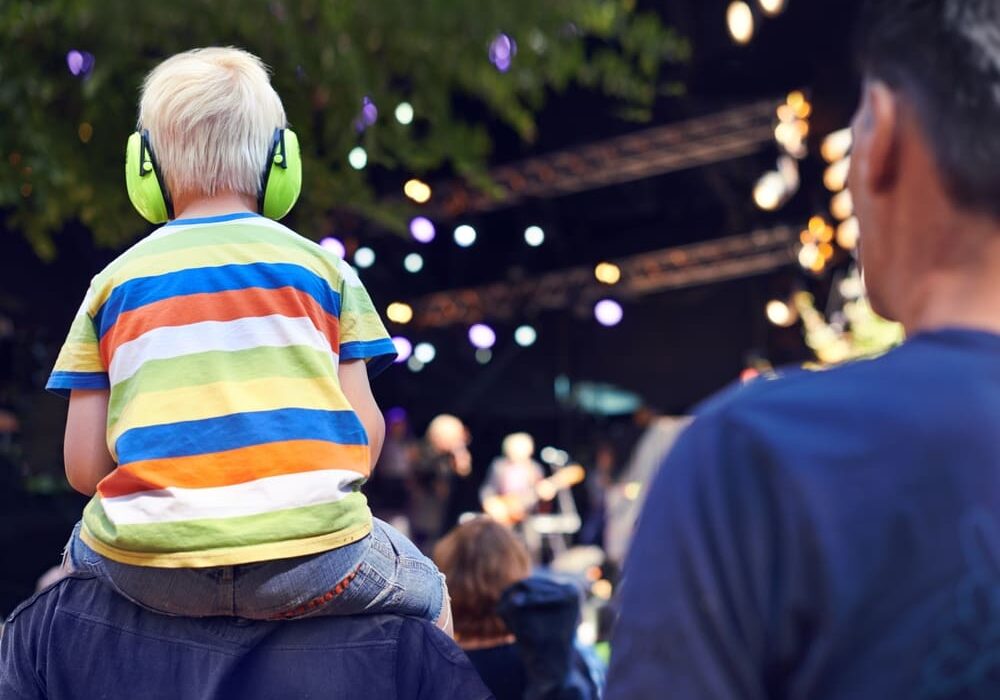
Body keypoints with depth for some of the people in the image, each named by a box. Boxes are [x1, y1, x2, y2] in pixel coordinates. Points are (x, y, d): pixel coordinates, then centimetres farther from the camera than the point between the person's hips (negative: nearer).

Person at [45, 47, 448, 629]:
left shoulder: (115, 282, 10)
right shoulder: (323, 268, 9)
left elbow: (84, 468, 6)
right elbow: (366, 436, 3)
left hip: (150, 573, 1)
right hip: (312, 563, -1)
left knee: (85, 550, 38)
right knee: (426, 594, 31)